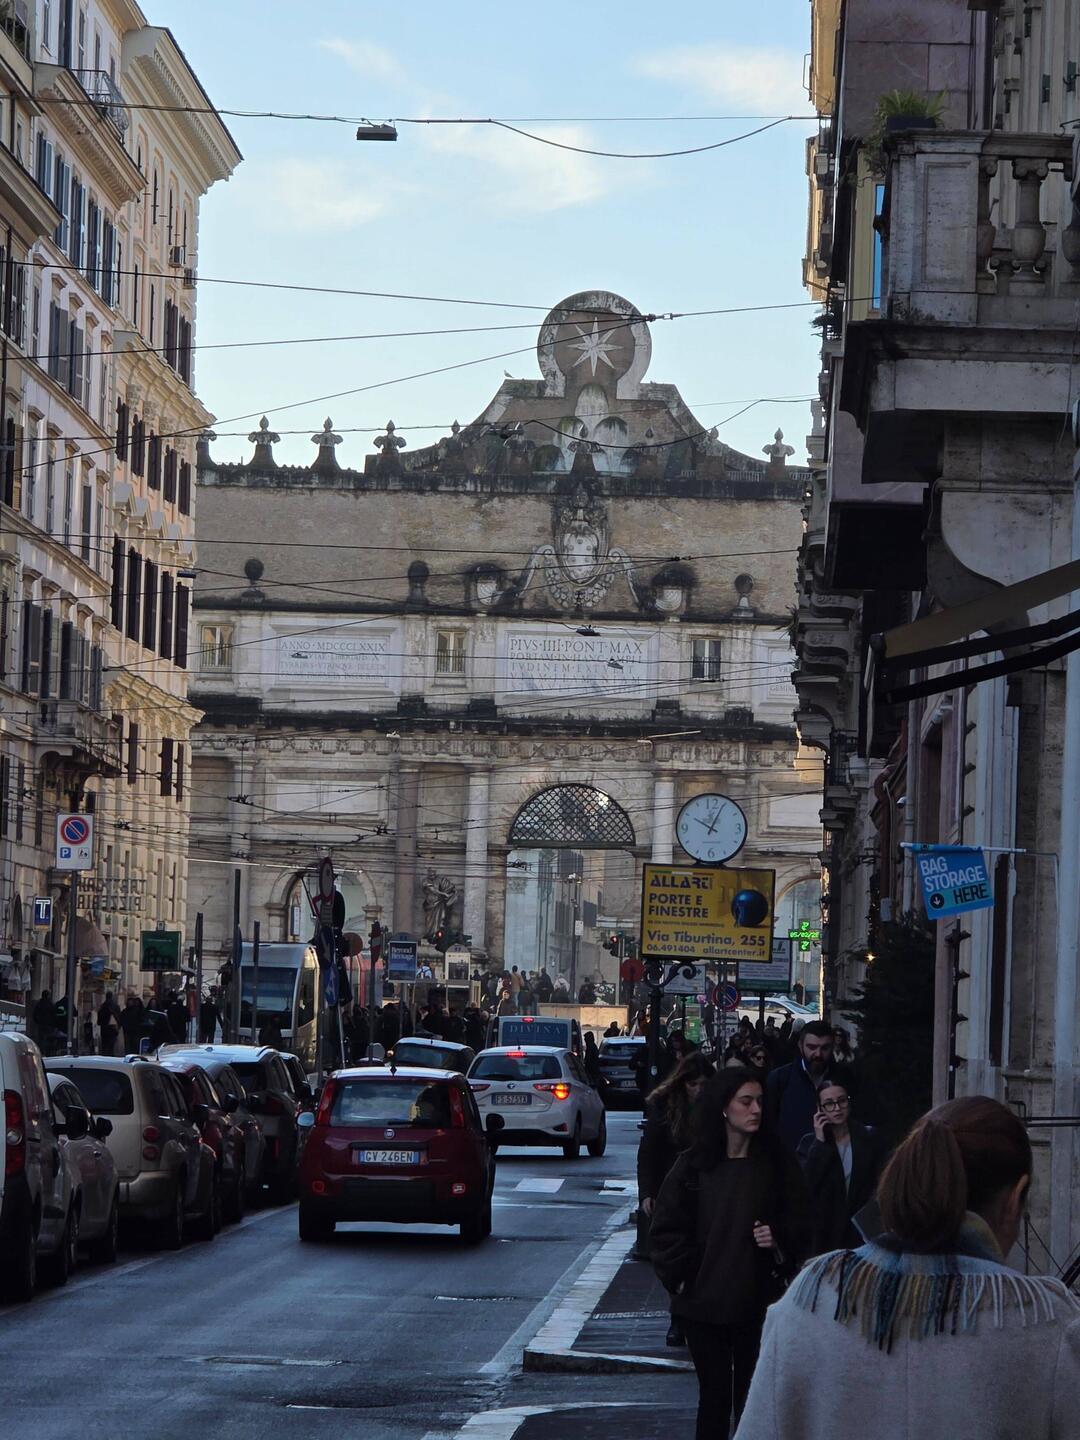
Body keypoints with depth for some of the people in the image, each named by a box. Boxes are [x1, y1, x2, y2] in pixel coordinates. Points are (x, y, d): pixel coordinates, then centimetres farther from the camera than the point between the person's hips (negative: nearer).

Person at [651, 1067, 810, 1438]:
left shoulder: (777, 1163, 1)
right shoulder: (694, 1166, -1)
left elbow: (800, 1223, 7)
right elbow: (667, 1230, 2)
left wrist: (779, 1240, -12)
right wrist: (680, 1278, -7)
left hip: (759, 1302, 0)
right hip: (704, 1303, 0)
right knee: (714, 1395, 5)